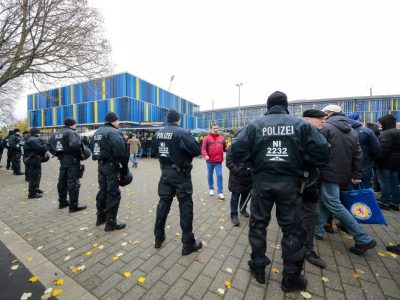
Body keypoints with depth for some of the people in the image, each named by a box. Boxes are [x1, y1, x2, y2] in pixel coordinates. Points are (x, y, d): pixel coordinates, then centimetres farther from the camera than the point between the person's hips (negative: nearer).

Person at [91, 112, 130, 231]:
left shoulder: (97, 132, 14)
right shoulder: (114, 132, -16)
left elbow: (92, 147, 18)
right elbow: (121, 152, -23)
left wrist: (100, 160, 18)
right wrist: (124, 166, -13)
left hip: (101, 165, 9)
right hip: (112, 166, -9)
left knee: (103, 190, 19)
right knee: (113, 193, -1)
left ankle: (101, 217, 33)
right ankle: (111, 222, 8)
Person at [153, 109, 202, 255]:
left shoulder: (158, 133, 4)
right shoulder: (182, 132, -16)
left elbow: (156, 151, 14)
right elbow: (197, 150, -17)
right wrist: (185, 152, 1)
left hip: (165, 172, 6)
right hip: (181, 173, -6)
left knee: (163, 202, 16)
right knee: (185, 206, 4)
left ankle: (158, 237, 32)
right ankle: (188, 243, 15)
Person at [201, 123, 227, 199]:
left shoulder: (221, 138, 8)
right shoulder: (207, 138, -2)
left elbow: (225, 148, 12)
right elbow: (203, 148, -8)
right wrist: (205, 155, -23)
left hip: (219, 160, 1)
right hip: (210, 160, -1)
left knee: (219, 175, -2)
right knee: (210, 175, 13)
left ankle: (220, 192, 6)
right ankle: (211, 189, 31)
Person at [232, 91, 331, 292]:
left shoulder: (255, 124, -3)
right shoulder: (301, 124, -1)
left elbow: (237, 150, -10)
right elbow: (322, 153, -4)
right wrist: (299, 159, 12)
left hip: (261, 182, 0)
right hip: (289, 183, 1)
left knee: (258, 223, 18)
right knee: (293, 229, 16)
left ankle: (258, 267, 34)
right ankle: (291, 278, 32)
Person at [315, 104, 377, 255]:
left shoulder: (326, 127, -9)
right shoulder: (352, 131, 15)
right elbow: (358, 154, 12)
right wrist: (356, 174, 12)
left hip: (330, 173, -9)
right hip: (344, 174, 9)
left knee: (333, 204, -1)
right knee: (325, 200, 15)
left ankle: (364, 239, 4)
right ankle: (318, 230, 22)